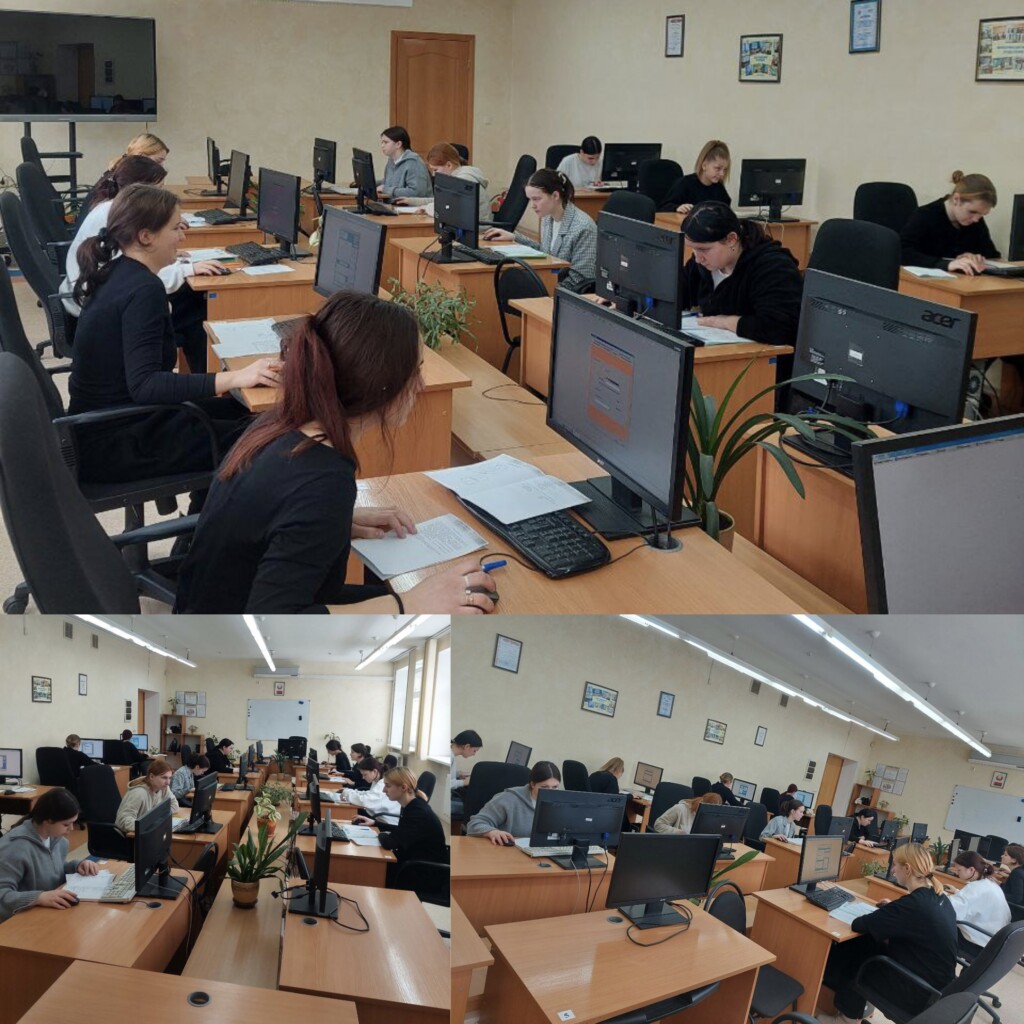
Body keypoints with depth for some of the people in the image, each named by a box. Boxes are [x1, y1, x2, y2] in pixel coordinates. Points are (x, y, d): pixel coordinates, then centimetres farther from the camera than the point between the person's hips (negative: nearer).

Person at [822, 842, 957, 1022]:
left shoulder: (914, 903, -27)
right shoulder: (939, 898, 0)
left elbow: (858, 925, -19)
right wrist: (893, 908, 11)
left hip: (921, 994, -8)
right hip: (937, 983, 8)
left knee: (849, 951, 9)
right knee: (862, 946, 12)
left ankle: (850, 1014, 32)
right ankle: (858, 1005, 28)